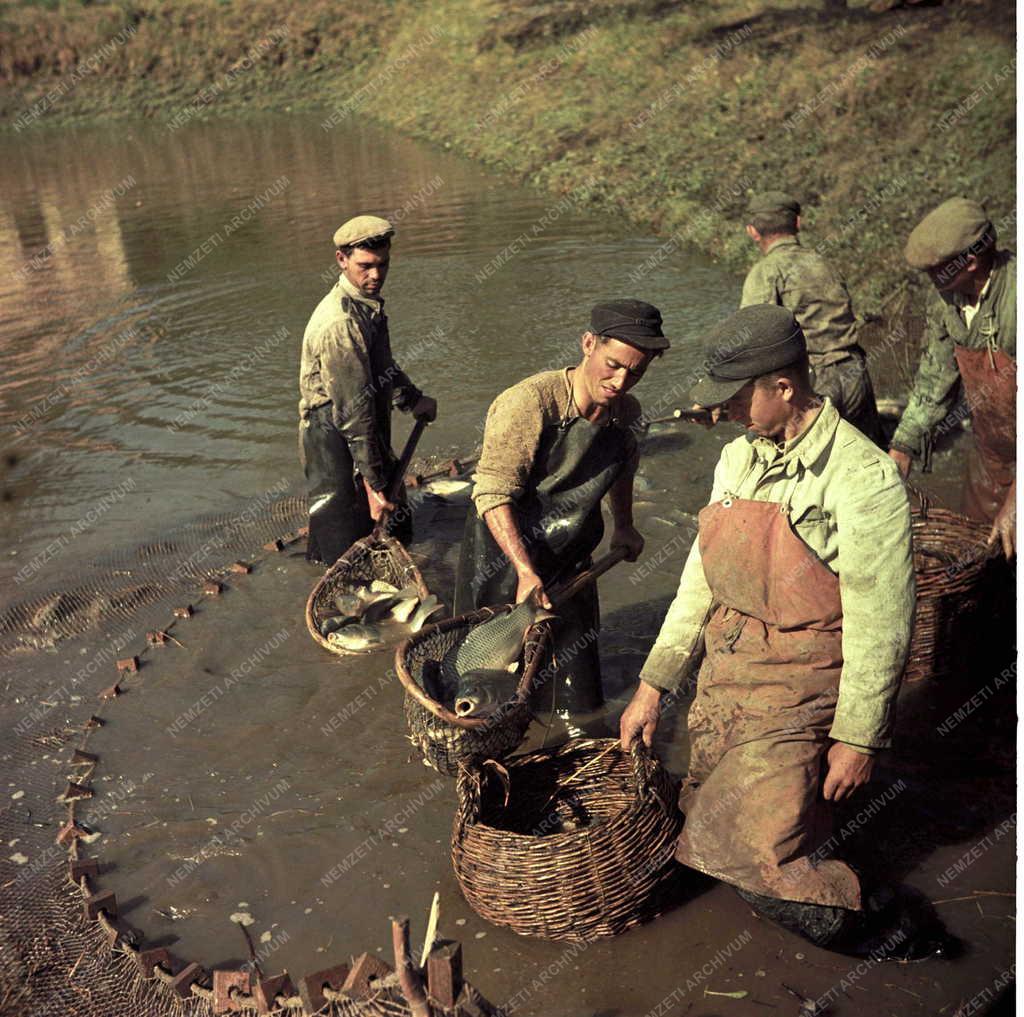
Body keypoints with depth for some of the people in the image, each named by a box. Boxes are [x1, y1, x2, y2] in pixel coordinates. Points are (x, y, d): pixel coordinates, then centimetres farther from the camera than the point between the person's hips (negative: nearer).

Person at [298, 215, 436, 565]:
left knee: (396, 529, 23)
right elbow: (354, 410, -26)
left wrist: (413, 399, 22)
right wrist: (373, 482, -24)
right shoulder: (340, 323, -27)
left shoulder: (368, 304, 5)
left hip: (370, 433, 10)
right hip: (335, 439, -10)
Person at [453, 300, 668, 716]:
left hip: (571, 557, 6)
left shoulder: (627, 413, -5)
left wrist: (623, 525, 26)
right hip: (504, 553, -5)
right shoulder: (529, 402, -27)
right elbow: (493, 495, -27)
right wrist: (526, 572, -32)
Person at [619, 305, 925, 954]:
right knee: (705, 829, 14)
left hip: (797, 698, -7)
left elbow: (879, 622, -15)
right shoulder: (739, 460, 6)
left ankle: (841, 905, 18)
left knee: (750, 854, -9)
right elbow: (701, 578, 10)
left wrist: (860, 737, -12)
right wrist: (654, 685, 10)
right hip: (722, 680, 7)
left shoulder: (864, 479, -17)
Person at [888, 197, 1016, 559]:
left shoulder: (1014, 296, -27)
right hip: (989, 457, 6)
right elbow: (934, 379, 9)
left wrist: (1017, 502, -29)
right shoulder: (946, 299, -4)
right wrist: (902, 446, 5)